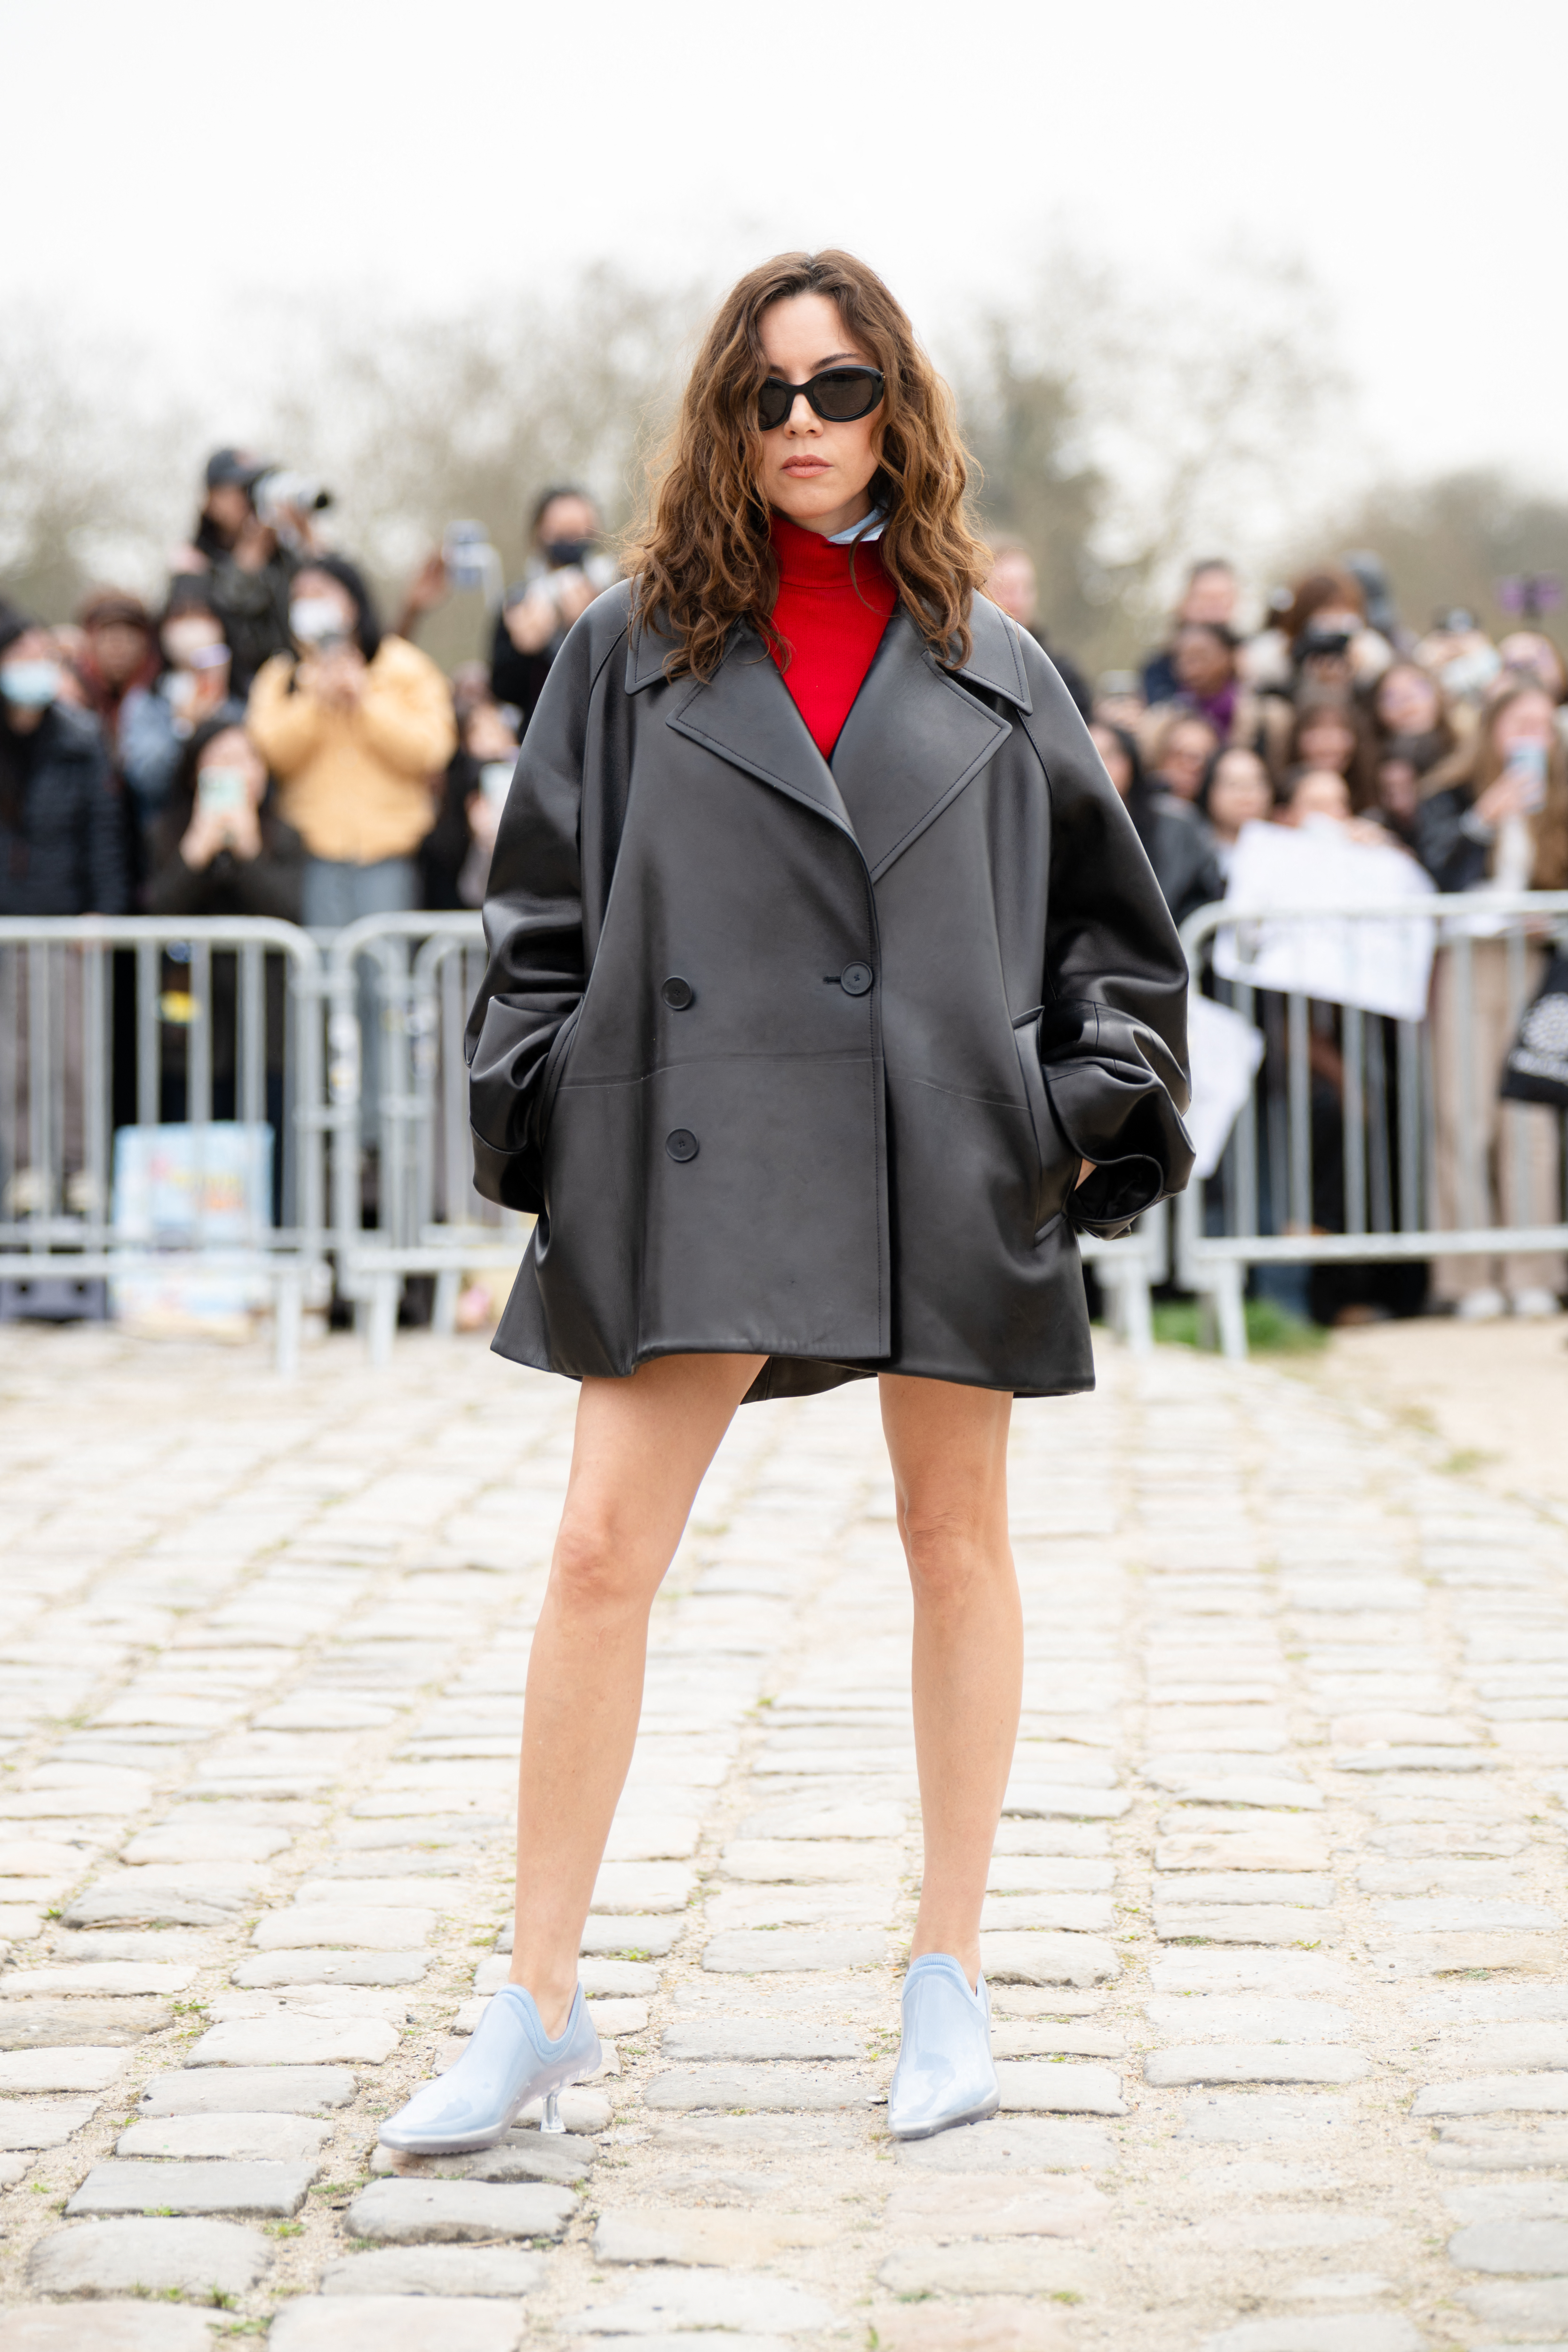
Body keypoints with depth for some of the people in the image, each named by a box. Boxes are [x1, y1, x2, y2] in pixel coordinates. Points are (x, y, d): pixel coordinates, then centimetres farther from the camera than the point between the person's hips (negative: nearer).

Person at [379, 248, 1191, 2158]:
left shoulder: (988, 667, 8)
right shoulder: (633, 653, 6)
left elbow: (1105, 911, 11)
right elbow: (543, 907, 7)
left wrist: (1094, 1113, 1)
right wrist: (537, 1121, -2)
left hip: (946, 1157, 1)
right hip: (700, 1159, -1)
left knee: (955, 1538, 9)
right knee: (603, 1548, -7)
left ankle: (949, 1977, 22)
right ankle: (538, 2002, 2)